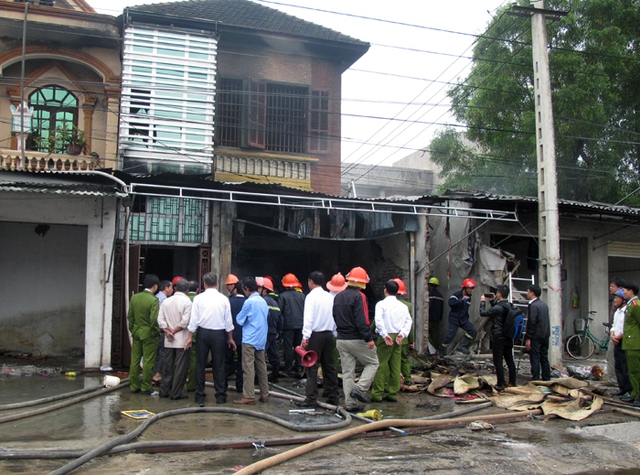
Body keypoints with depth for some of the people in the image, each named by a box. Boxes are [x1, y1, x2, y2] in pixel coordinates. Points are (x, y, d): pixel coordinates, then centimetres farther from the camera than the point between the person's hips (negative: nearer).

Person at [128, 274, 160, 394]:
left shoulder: (134, 298, 2)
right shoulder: (153, 300, -16)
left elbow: (130, 316, 6)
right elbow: (153, 319, -21)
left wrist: (132, 330, 16)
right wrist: (155, 331, -7)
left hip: (136, 333, 6)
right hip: (149, 334, -6)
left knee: (135, 360, 12)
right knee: (148, 362, 3)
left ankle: (134, 386, 19)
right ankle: (145, 387, 8)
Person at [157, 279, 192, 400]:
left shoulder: (166, 301, 8)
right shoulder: (187, 301, -9)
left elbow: (160, 319, 1)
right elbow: (185, 321, -17)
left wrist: (168, 331, -5)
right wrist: (174, 331, -7)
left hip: (168, 340, 5)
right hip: (182, 340, -5)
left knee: (167, 366, 13)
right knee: (180, 367, 0)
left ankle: (164, 391, 19)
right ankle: (176, 393, 1)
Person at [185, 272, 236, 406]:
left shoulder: (199, 298, -5)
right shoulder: (223, 299, -3)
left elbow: (194, 319, -4)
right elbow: (228, 321, 1)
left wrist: (190, 337, 4)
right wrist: (230, 338, 11)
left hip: (203, 332, 0)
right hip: (218, 334, 0)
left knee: (200, 365, 8)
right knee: (218, 365, 7)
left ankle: (200, 396, 10)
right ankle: (220, 396, 9)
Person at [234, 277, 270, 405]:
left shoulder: (249, 302, -14)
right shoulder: (263, 301, 8)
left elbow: (240, 320, -7)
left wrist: (238, 317, 14)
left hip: (250, 340, -7)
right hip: (262, 339, 7)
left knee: (248, 368, -4)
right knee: (261, 366, 12)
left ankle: (249, 396, -4)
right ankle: (264, 394, 17)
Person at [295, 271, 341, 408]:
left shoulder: (311, 296, -9)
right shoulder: (329, 297, 9)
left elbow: (308, 318, -15)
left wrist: (305, 337, -15)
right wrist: (334, 334, 16)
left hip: (315, 335, -6)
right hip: (329, 334, 6)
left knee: (312, 367, -3)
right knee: (329, 366, 11)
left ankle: (311, 399, -5)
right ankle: (333, 397, 15)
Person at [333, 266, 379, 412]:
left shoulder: (338, 297, 12)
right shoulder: (359, 297, -13)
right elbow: (362, 320, -21)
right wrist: (368, 338, -20)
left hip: (341, 339, 7)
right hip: (357, 340, -7)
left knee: (347, 372, 9)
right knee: (372, 363, 10)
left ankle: (350, 403, 9)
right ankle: (360, 389, -6)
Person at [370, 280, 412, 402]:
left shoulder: (381, 304, -5)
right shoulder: (403, 306, 10)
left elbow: (378, 320, -17)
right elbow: (408, 321, 2)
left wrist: (385, 335, -16)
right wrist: (402, 334, -5)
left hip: (385, 337, -5)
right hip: (398, 338, 5)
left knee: (381, 365, -2)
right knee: (395, 366, 8)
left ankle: (377, 394, -2)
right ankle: (393, 394, 11)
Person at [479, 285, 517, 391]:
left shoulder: (498, 308, -21)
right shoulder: (510, 307, 3)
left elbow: (483, 313, -10)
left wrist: (483, 301, 4)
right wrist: (493, 301, 20)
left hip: (498, 338, -7)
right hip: (508, 338, 7)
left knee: (498, 362, -1)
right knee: (510, 360, 13)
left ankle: (500, 384, 1)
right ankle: (512, 382, 19)